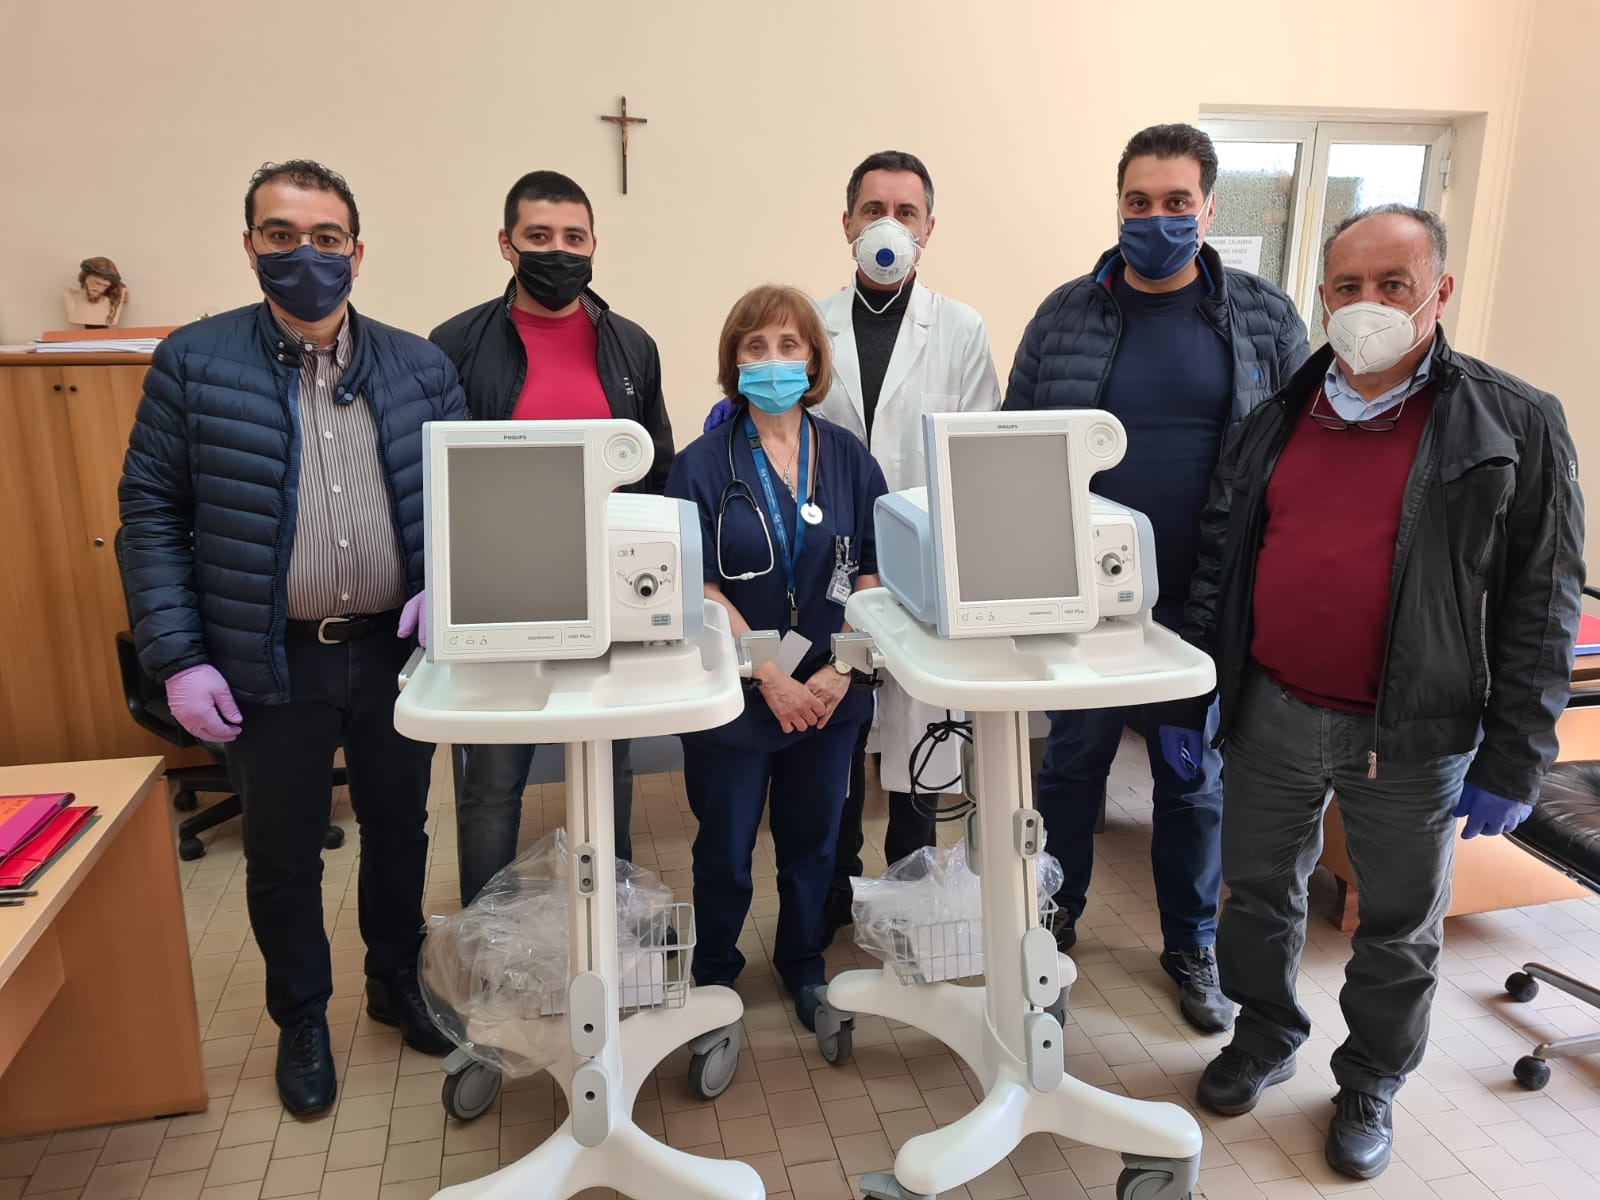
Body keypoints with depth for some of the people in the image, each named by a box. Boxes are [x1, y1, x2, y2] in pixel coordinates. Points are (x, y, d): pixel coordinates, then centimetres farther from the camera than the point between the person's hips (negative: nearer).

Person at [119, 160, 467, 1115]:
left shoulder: (421, 367, 2)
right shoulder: (195, 363, -4)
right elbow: (152, 513, -3)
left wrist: (446, 586, -10)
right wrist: (178, 658, -9)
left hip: (396, 651, 2)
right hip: (270, 662, -2)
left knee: (400, 829, 18)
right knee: (283, 852, 14)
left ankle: (397, 983, 43)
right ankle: (302, 1020, 38)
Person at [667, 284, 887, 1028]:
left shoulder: (850, 460, 2)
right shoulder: (703, 465, -6)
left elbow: (871, 574, 1)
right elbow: (699, 589, -10)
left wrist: (840, 669, -10)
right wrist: (771, 677, -15)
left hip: (829, 695, 3)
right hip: (735, 695, -2)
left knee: (813, 840, 16)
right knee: (725, 848, 11)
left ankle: (803, 965, 40)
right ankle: (713, 974, 35)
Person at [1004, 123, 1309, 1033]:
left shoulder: (1266, 319, 1)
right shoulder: (1066, 317, 1)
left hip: (1208, 603, 0)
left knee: (1196, 778, 13)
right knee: (1074, 761, 13)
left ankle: (1193, 946, 33)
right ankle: (1054, 921, 35)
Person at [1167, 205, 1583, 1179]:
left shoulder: (1516, 428, -6)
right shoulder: (1274, 420, 4)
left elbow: (1542, 607, -6)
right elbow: (1218, 562, 8)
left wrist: (1514, 760, -7)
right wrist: (1188, 697, 7)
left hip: (1412, 739, -3)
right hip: (1268, 716, 3)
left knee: (1401, 927, 15)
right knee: (1260, 892, 18)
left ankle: (1371, 1085, 38)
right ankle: (1265, 1037, 42)